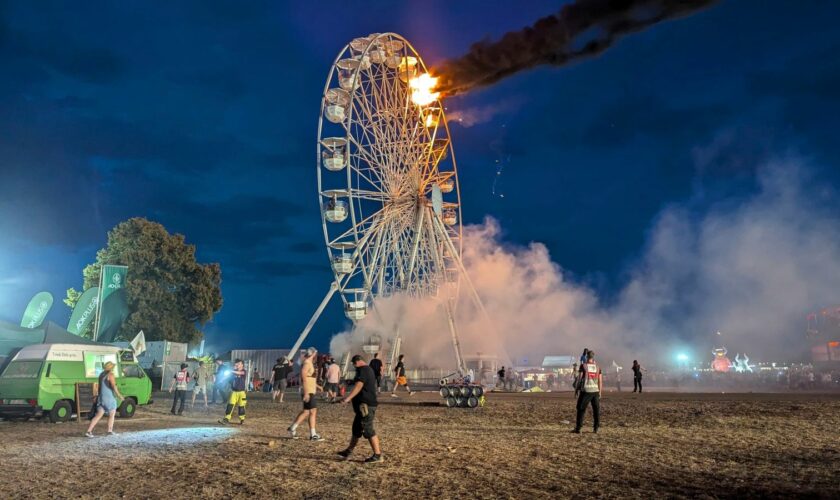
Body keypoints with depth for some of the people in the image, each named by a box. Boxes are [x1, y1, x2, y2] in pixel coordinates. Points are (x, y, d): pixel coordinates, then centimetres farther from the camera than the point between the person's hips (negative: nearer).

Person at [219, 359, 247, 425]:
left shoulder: (244, 372, -6)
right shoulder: (234, 371, 8)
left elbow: (239, 373, -26)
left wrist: (233, 371, -40)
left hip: (241, 392, -3)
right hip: (233, 391, 3)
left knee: (241, 406, 5)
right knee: (230, 405, -7)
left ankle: (242, 419, 20)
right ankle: (227, 419, -10)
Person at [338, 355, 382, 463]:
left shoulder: (362, 370, -14)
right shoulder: (368, 370, 19)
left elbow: (358, 386, -27)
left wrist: (348, 398, -35)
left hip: (365, 405, -11)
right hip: (365, 405, 11)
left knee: (368, 430, -7)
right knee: (356, 429, 17)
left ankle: (377, 455, -3)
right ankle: (348, 452, 26)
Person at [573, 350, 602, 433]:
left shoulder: (583, 366, -5)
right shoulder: (597, 367, 6)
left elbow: (580, 378, -5)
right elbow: (600, 381, 5)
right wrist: (600, 392, 12)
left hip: (586, 390, -3)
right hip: (595, 390, 3)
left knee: (581, 409, 4)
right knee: (596, 410, 13)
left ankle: (578, 428, 4)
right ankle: (595, 428, 13)